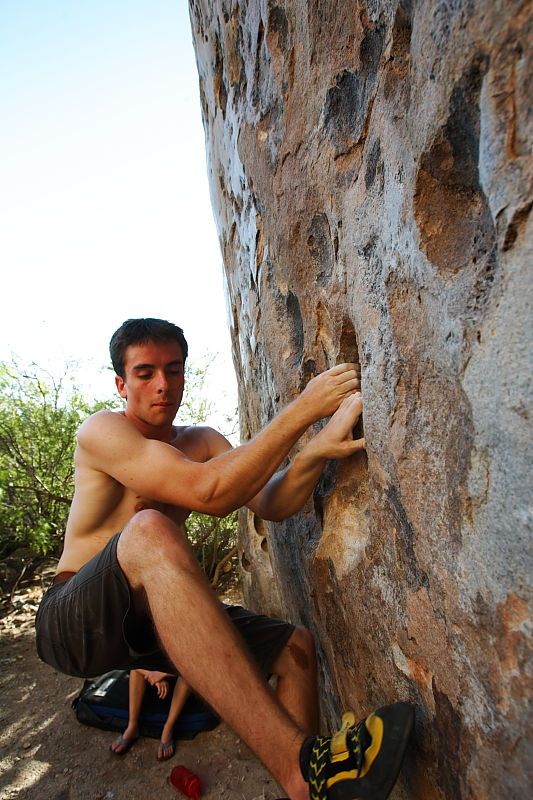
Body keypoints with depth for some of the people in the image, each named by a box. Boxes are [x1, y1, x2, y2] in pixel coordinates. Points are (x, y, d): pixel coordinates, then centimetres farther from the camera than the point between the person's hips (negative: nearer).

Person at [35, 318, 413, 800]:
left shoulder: (203, 442, 9)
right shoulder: (101, 432, -14)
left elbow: (271, 504, -7)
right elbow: (208, 493, -28)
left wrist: (317, 450, -27)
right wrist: (304, 409, -27)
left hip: (151, 617, 7)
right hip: (74, 620, -7)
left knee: (296, 647, -3)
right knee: (149, 531, -39)